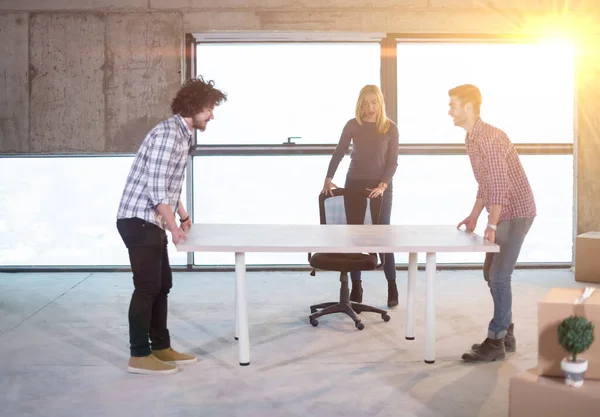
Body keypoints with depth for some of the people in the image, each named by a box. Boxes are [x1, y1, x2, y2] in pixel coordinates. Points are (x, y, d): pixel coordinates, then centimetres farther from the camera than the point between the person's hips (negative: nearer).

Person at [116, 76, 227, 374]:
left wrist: (183, 216, 24)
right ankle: (139, 356, 4)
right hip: (139, 220, -10)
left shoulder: (182, 135, 14)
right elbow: (155, 187, -22)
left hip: (152, 221, 10)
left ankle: (161, 348, 22)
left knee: (162, 284, 13)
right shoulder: (168, 133, -18)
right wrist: (173, 225, -19)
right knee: (147, 287, -5)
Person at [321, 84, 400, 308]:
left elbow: (392, 162, -5)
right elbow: (338, 154, -1)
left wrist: (382, 185, -19)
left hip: (381, 187, -2)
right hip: (354, 184, 2)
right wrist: (328, 178, -14)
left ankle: (392, 286, 9)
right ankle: (356, 285, 11)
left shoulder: (390, 128, -3)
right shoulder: (352, 125, 0)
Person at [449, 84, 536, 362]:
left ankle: (496, 342, 0)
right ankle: (506, 335, 22)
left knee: (499, 276, -9)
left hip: (516, 213, -10)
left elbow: (500, 183, -25)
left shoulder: (489, 137, -20)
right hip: (503, 214, 10)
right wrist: (474, 216, 17)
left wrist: (492, 225, -25)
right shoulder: (472, 139, 10)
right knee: (491, 272, 12)